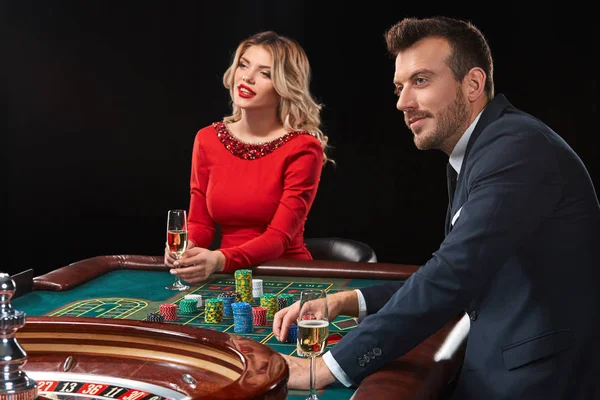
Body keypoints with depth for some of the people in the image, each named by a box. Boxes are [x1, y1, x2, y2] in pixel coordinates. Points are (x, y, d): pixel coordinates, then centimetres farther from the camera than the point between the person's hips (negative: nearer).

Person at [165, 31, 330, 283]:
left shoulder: (302, 148, -10)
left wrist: (220, 260, -33)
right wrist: (187, 246, -17)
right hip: (228, 278, 4)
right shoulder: (207, 140, 4)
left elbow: (279, 237, -17)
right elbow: (200, 223, 6)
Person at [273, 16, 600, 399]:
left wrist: (330, 367, -22)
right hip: (500, 367, 8)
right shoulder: (478, 152, 13)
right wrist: (348, 301, 2)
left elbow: (454, 277, -25)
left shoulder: (517, 147, -17)